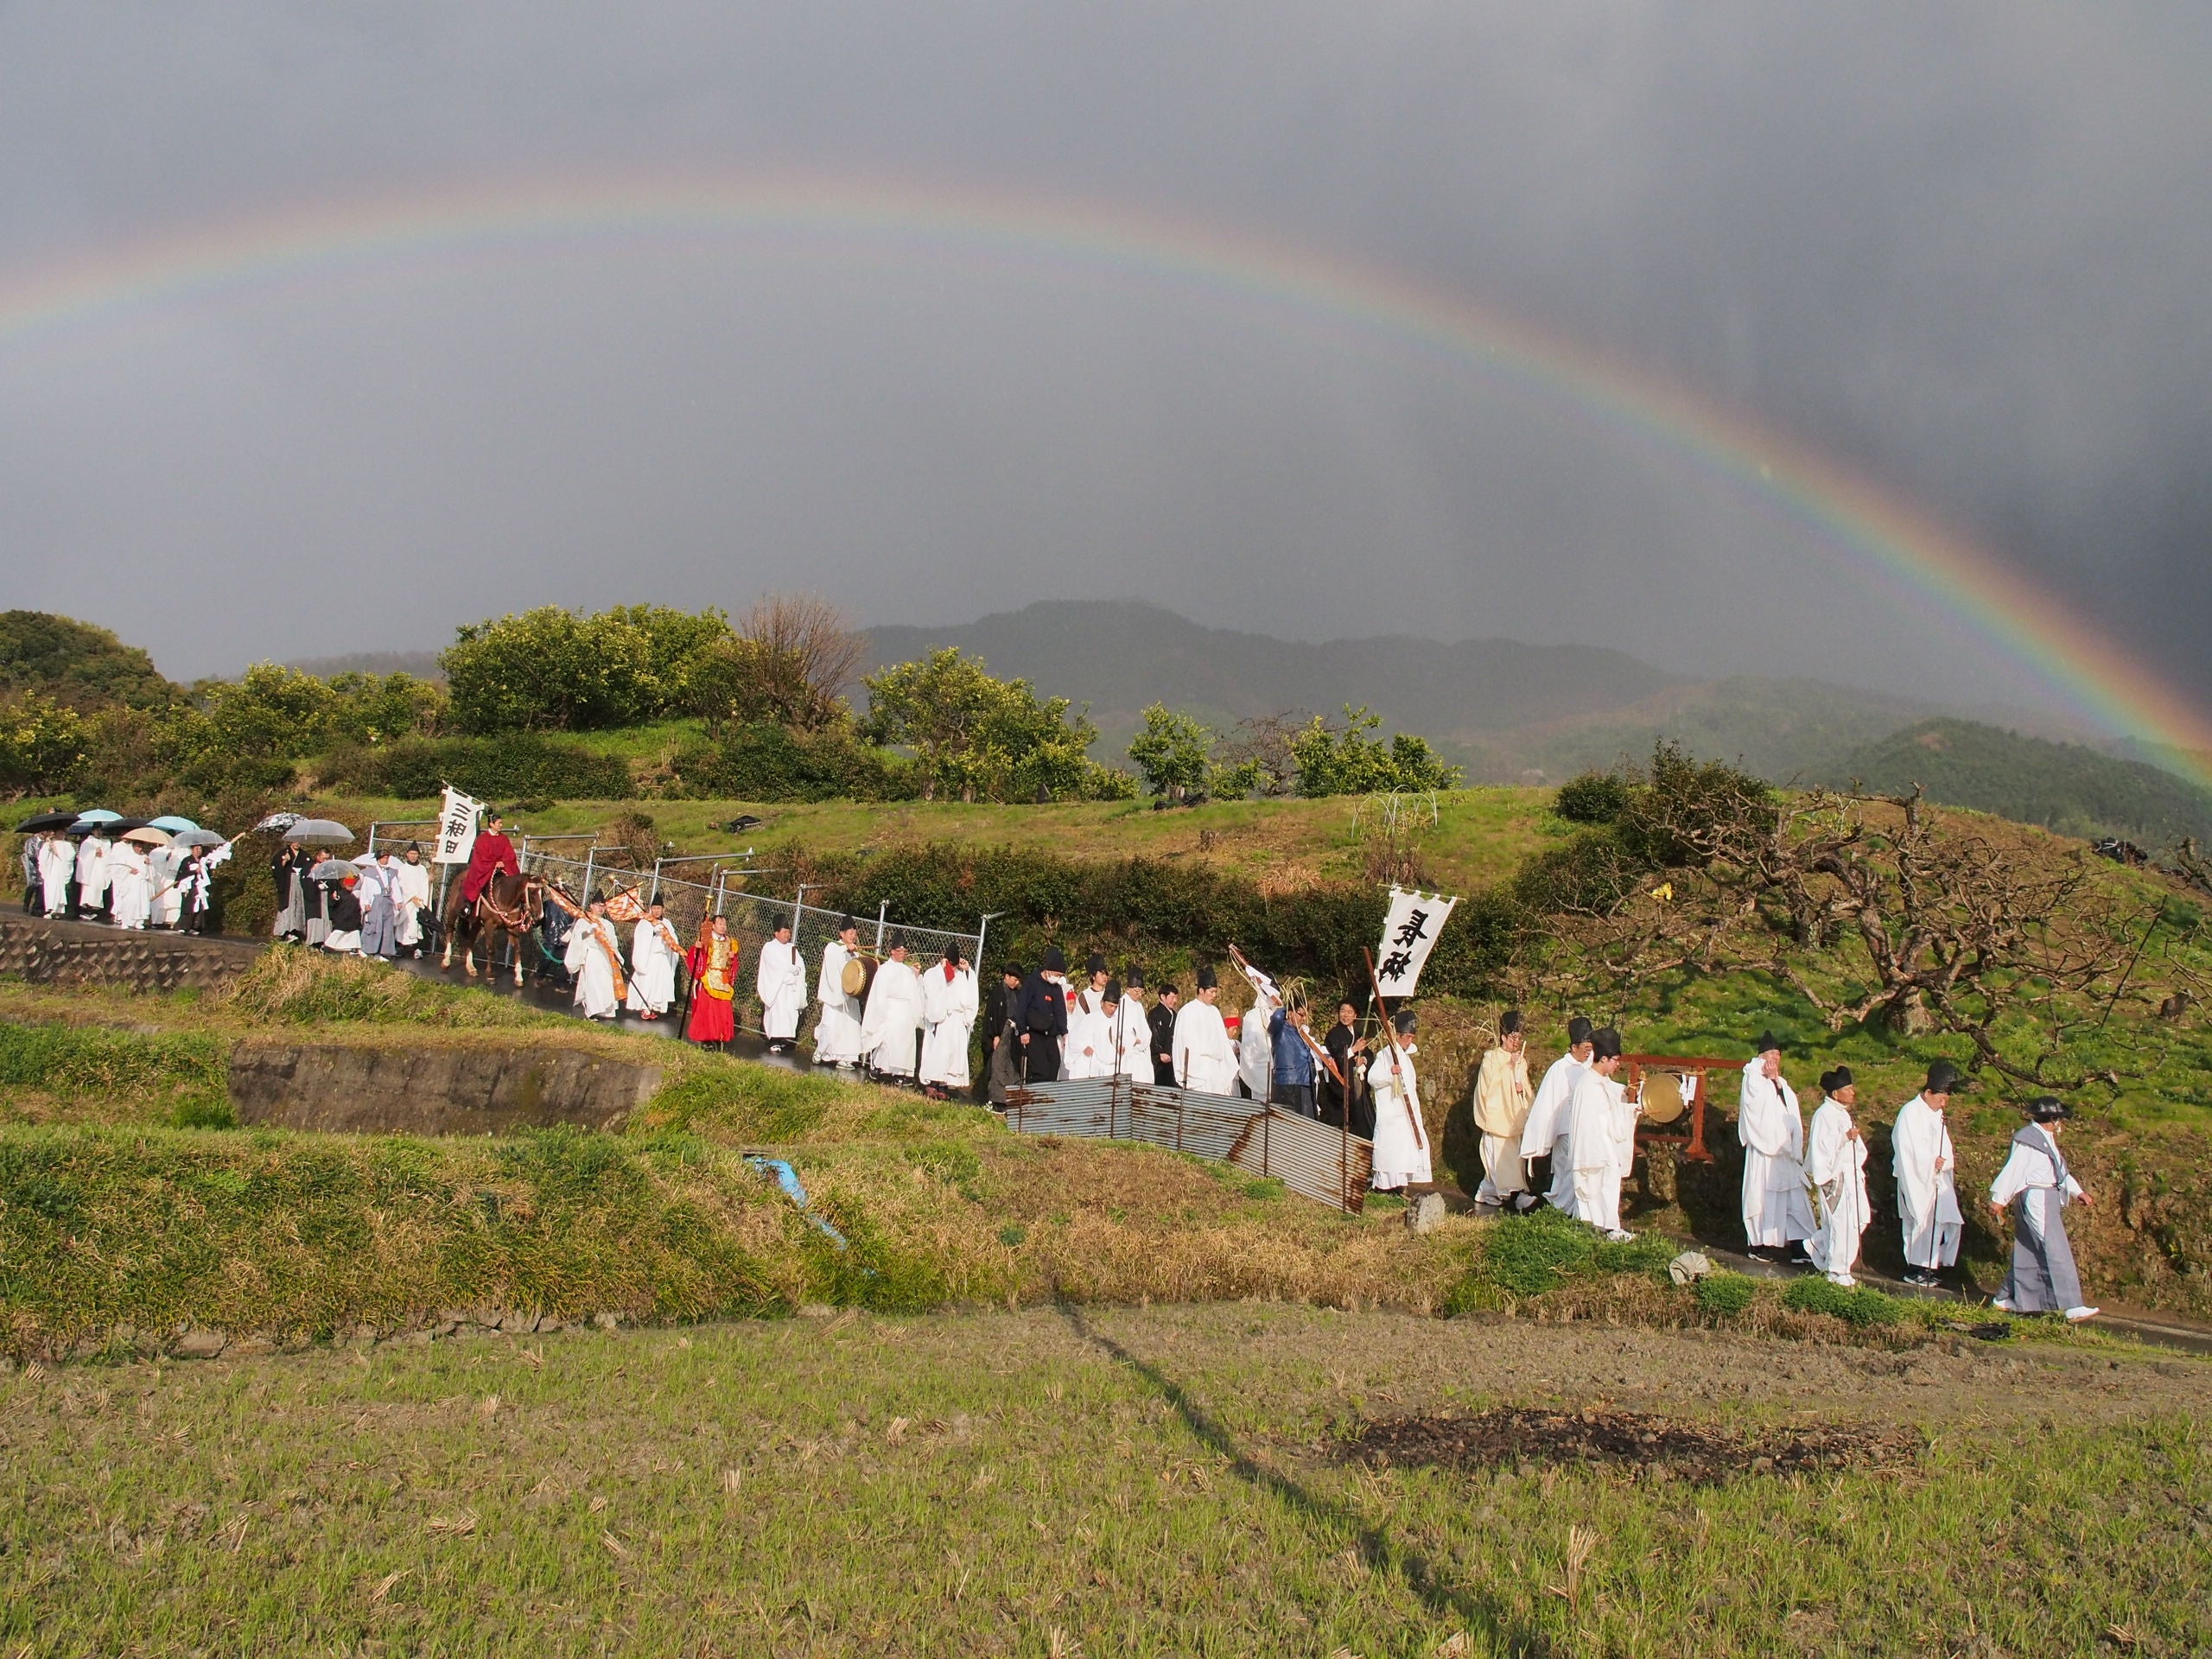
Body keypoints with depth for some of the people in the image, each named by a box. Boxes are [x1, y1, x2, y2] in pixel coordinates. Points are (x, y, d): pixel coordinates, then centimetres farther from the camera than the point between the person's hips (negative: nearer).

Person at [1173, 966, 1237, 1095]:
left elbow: (1222, 1041, 15)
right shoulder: (1187, 1011, -5)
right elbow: (1188, 1045, -5)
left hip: (1216, 1070, 6)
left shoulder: (1214, 1011, 13)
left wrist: (1231, 1067, 10)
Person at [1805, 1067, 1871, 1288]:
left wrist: (1859, 1171, 21)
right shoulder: (1825, 1114, -16)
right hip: (1835, 1176, -10)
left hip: (1850, 1173, 10)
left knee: (1861, 1217, 10)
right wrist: (1846, 1137, -33)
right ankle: (1837, 1272, 8)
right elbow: (1824, 1146, -22)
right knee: (1842, 1223, -4)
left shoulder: (1841, 1112, 14)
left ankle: (1817, 1245, 26)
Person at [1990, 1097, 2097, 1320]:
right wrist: (1999, 1199, -15)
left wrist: (2076, 1191, 12)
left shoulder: (2046, 1138, 18)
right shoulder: (2028, 1138, -14)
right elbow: (2013, 1169, -15)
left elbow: (2060, 1170, 23)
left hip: (2048, 1199, 10)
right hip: (2036, 1199, -10)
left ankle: (2007, 1299, 21)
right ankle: (2073, 1308, -14)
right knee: (2057, 1252, -12)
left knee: (2029, 1254, 13)